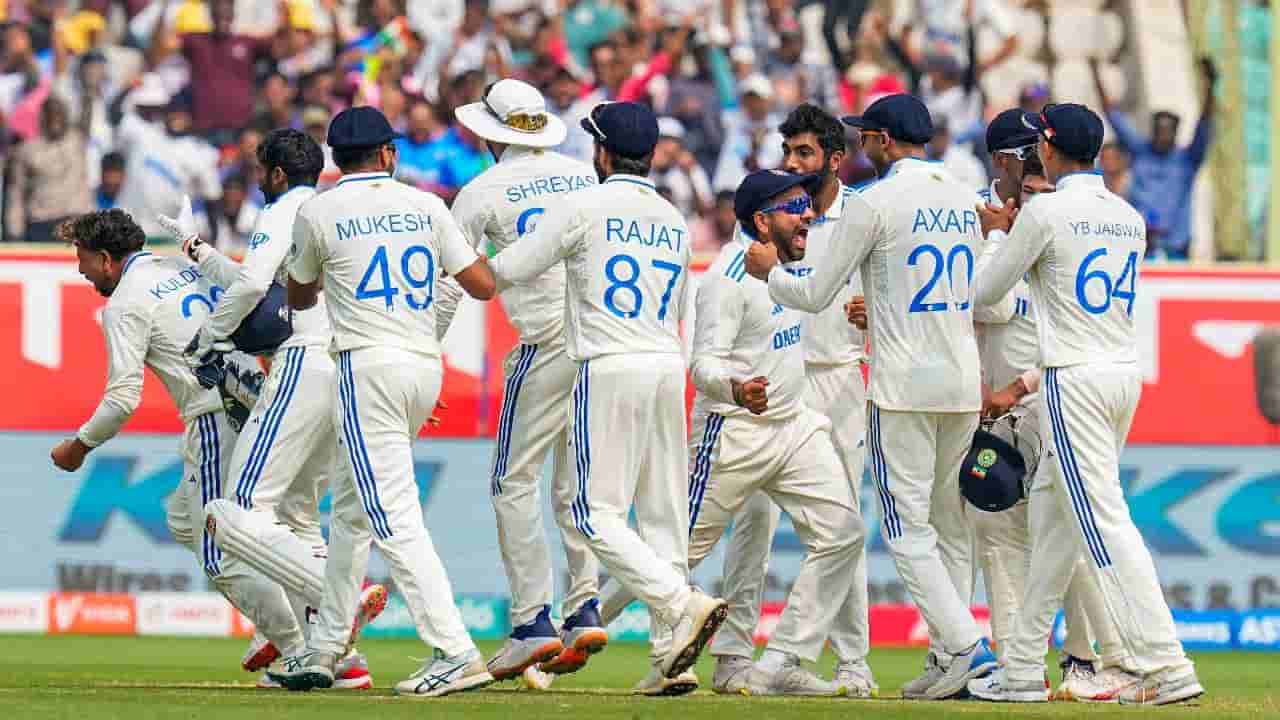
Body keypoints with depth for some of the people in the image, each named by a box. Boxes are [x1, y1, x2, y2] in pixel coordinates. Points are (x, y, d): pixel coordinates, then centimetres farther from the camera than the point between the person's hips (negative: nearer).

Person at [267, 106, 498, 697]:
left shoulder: (318, 213, 1)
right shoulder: (425, 206, 9)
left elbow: (298, 298, 16)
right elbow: (483, 285, 6)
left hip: (368, 366, -6)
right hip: (426, 369, 6)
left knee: (395, 520, -11)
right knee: (351, 509, 19)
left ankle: (456, 654, -22)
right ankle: (324, 649, 23)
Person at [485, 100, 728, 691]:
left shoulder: (583, 208, -4)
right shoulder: (675, 221, 16)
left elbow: (512, 271, 1)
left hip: (610, 369, -6)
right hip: (669, 365, 6)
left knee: (597, 512, -6)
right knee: (662, 511, 7)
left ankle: (683, 604, -24)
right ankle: (672, 655, 3)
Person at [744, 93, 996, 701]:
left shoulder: (874, 203, -9)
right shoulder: (966, 200, 12)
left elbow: (814, 296, -4)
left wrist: (769, 271, 17)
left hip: (904, 387, -7)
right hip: (964, 385, 7)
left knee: (908, 528, -5)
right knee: (950, 524, 13)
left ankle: (964, 645, -18)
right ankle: (947, 657, 12)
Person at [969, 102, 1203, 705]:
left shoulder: (1045, 212, -9)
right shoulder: (1130, 218, 12)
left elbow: (986, 289, 2)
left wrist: (997, 235, 19)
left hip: (1074, 379, -8)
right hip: (1127, 372, 8)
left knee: (1105, 521, -12)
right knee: (1061, 519, 15)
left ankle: (1167, 666, -22)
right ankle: (1023, 669, 19)